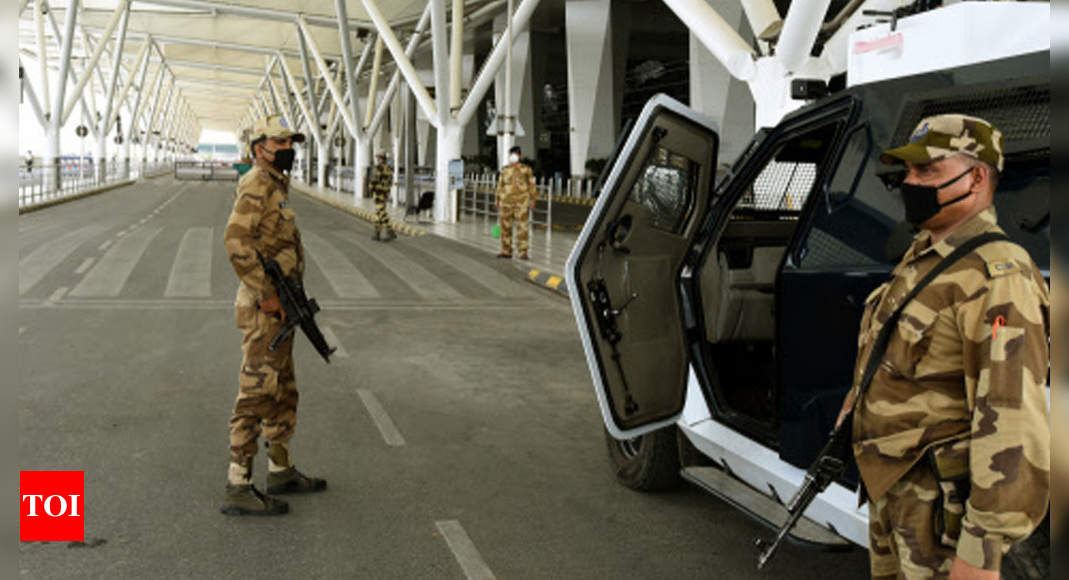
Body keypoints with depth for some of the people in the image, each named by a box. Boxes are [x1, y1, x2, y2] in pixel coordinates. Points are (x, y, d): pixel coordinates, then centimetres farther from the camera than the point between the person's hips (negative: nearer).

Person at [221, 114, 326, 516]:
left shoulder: (276, 187, 17)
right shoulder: (256, 185, -14)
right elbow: (236, 242, -27)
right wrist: (267, 295, -24)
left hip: (279, 308, 10)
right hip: (263, 311, -10)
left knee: (284, 393, 18)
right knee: (256, 396, -6)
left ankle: (281, 471, 30)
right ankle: (238, 489, 0)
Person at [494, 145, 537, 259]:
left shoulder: (526, 169, 3)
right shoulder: (504, 169, 12)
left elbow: (531, 185, 5)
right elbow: (500, 185, 17)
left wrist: (533, 200, -1)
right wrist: (497, 200, 13)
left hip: (522, 200, -3)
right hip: (506, 200, 3)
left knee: (522, 226, -7)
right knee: (505, 225, 4)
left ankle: (523, 252, -4)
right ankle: (506, 251, 12)